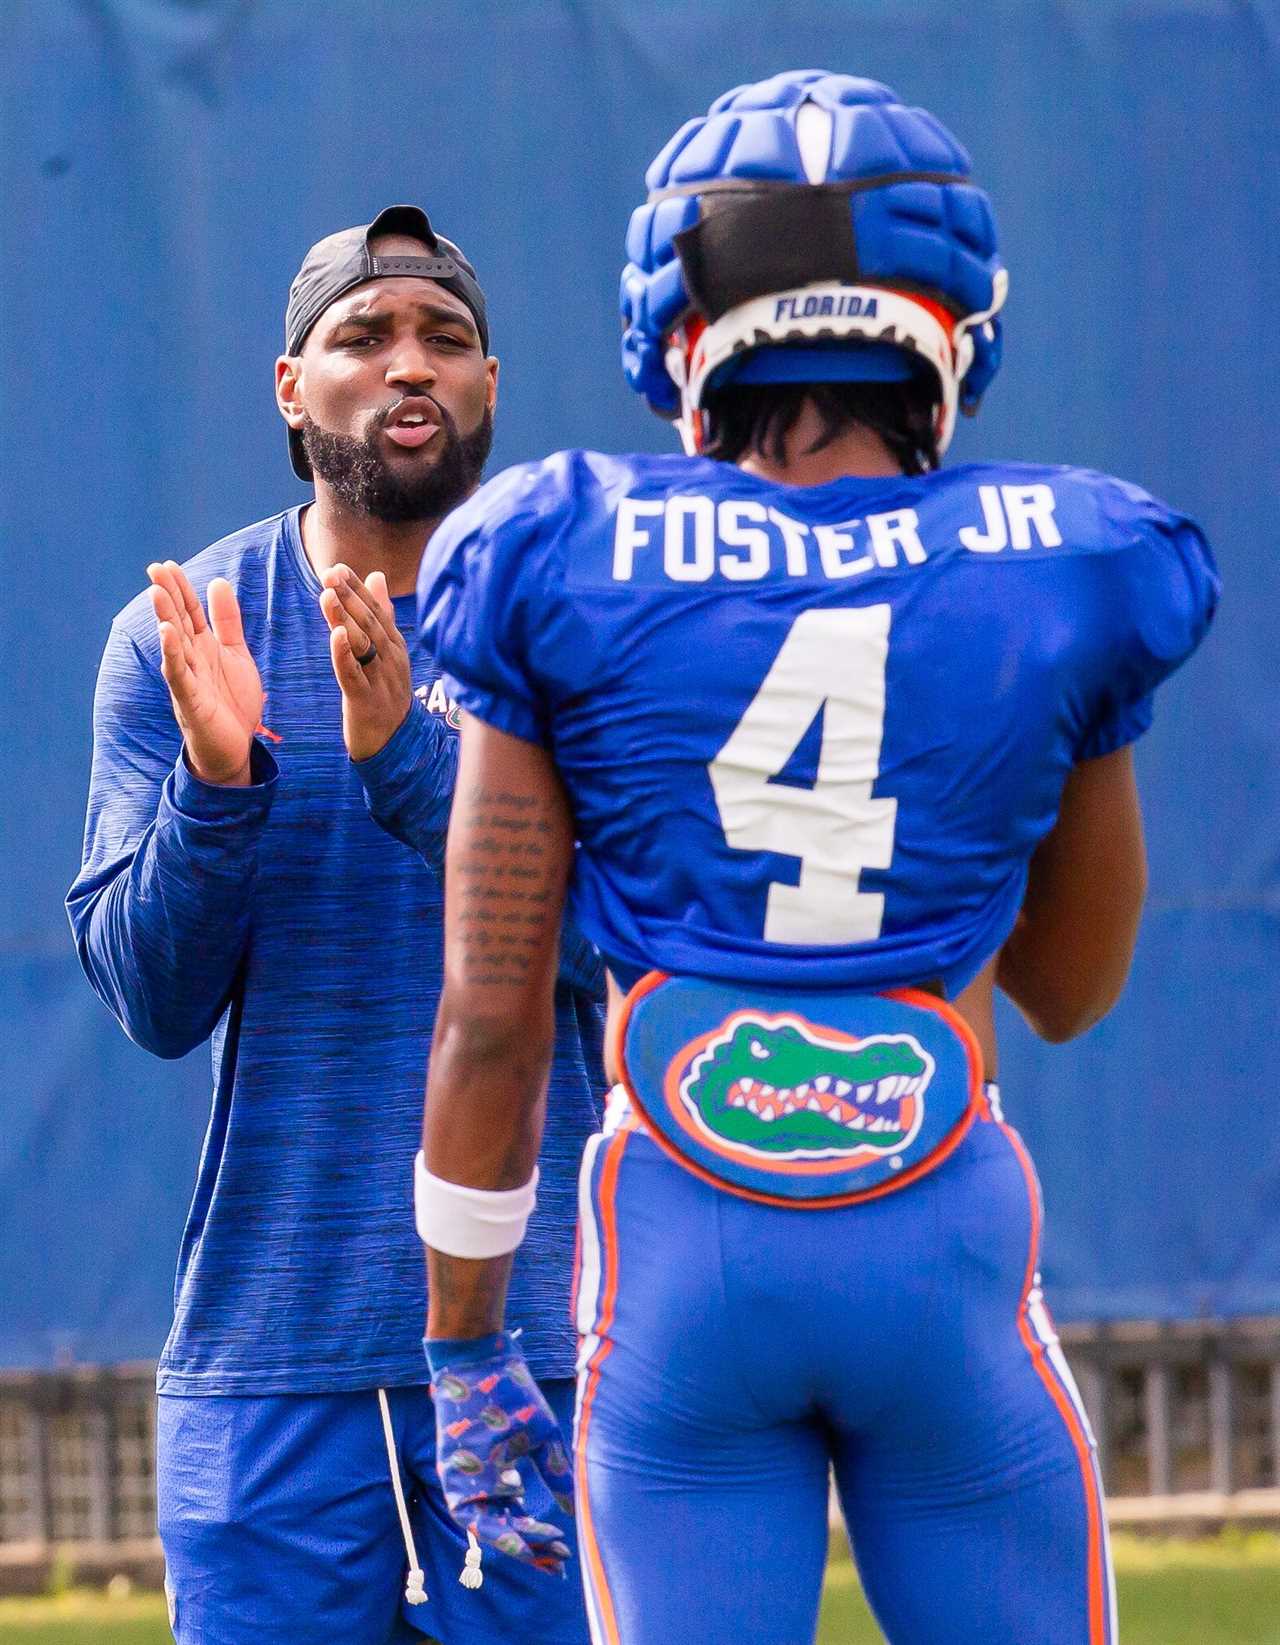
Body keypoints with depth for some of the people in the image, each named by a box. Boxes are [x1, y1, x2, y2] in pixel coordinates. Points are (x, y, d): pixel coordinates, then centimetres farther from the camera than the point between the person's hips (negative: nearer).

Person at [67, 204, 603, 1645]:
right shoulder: (178, 636, 6)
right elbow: (155, 1000, -1)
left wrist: (406, 759, -25)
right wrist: (217, 783, -19)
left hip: (542, 1326, -1)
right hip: (269, 1347, 1)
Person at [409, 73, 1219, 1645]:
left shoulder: (567, 570, -2)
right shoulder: (1064, 573, 1)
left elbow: (491, 1016, -1)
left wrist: (466, 1347, 8)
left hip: (682, 1250, 0)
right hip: (944, 1229, 0)